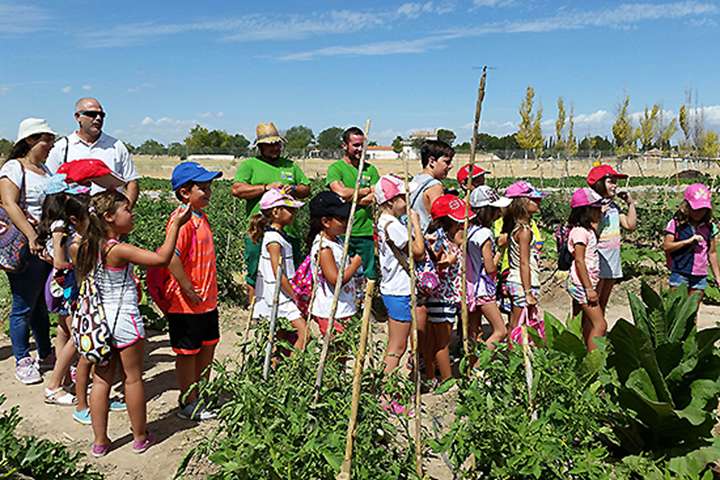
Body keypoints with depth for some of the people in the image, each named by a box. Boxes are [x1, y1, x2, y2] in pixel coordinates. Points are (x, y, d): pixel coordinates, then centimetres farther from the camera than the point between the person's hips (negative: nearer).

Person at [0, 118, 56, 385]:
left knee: (42, 304, 15)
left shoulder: (45, 169, 18)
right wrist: (32, 236, -27)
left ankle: (46, 356, 26)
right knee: (24, 307, 1)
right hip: (26, 250, -7)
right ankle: (22, 362, 13)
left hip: (49, 246, 7)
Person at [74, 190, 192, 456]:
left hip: (99, 321, 7)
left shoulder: (88, 245, 1)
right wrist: (175, 225, -20)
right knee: (133, 379, 8)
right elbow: (162, 258, -25)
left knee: (101, 379, 13)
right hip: (124, 320, -7)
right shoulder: (118, 250, -21)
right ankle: (140, 437, 22)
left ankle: (100, 441, 23)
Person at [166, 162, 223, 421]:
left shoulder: (201, 217, 11)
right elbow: (172, 259, -29)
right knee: (188, 352, 5)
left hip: (207, 300, 9)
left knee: (207, 347, 18)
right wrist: (189, 291, -22)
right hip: (187, 304, -9)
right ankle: (189, 404, 20)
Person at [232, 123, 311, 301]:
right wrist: (266, 187, -14)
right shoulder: (249, 165, 5)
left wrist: (293, 189, -5)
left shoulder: (291, 165, 17)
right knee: (255, 281, 3)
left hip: (288, 232, 3)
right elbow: (237, 189, -9)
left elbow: (306, 189, 17)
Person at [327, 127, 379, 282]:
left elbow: (375, 198, 0)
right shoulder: (335, 169, 2)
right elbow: (341, 192, -15)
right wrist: (366, 190, -2)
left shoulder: (370, 169, 12)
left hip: (366, 230, 3)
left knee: (369, 276, 6)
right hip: (343, 232, -3)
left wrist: (351, 197, -8)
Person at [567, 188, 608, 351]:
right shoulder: (580, 231, -15)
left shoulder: (587, 230, 13)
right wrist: (589, 288, -19)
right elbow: (579, 260, -19)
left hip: (582, 284, 10)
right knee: (600, 324, -12)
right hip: (581, 284, -10)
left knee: (588, 326, 15)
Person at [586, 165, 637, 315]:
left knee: (603, 303, 14)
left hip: (612, 263, 8)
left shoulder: (613, 206, 12)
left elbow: (631, 226, 16)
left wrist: (631, 204, 13)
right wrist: (599, 213, -26)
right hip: (597, 263, -8)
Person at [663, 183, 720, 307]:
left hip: (700, 277, 4)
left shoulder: (709, 227, 7)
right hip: (680, 274, -3)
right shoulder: (676, 223, -4)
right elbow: (666, 246, -10)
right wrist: (688, 241, -19)